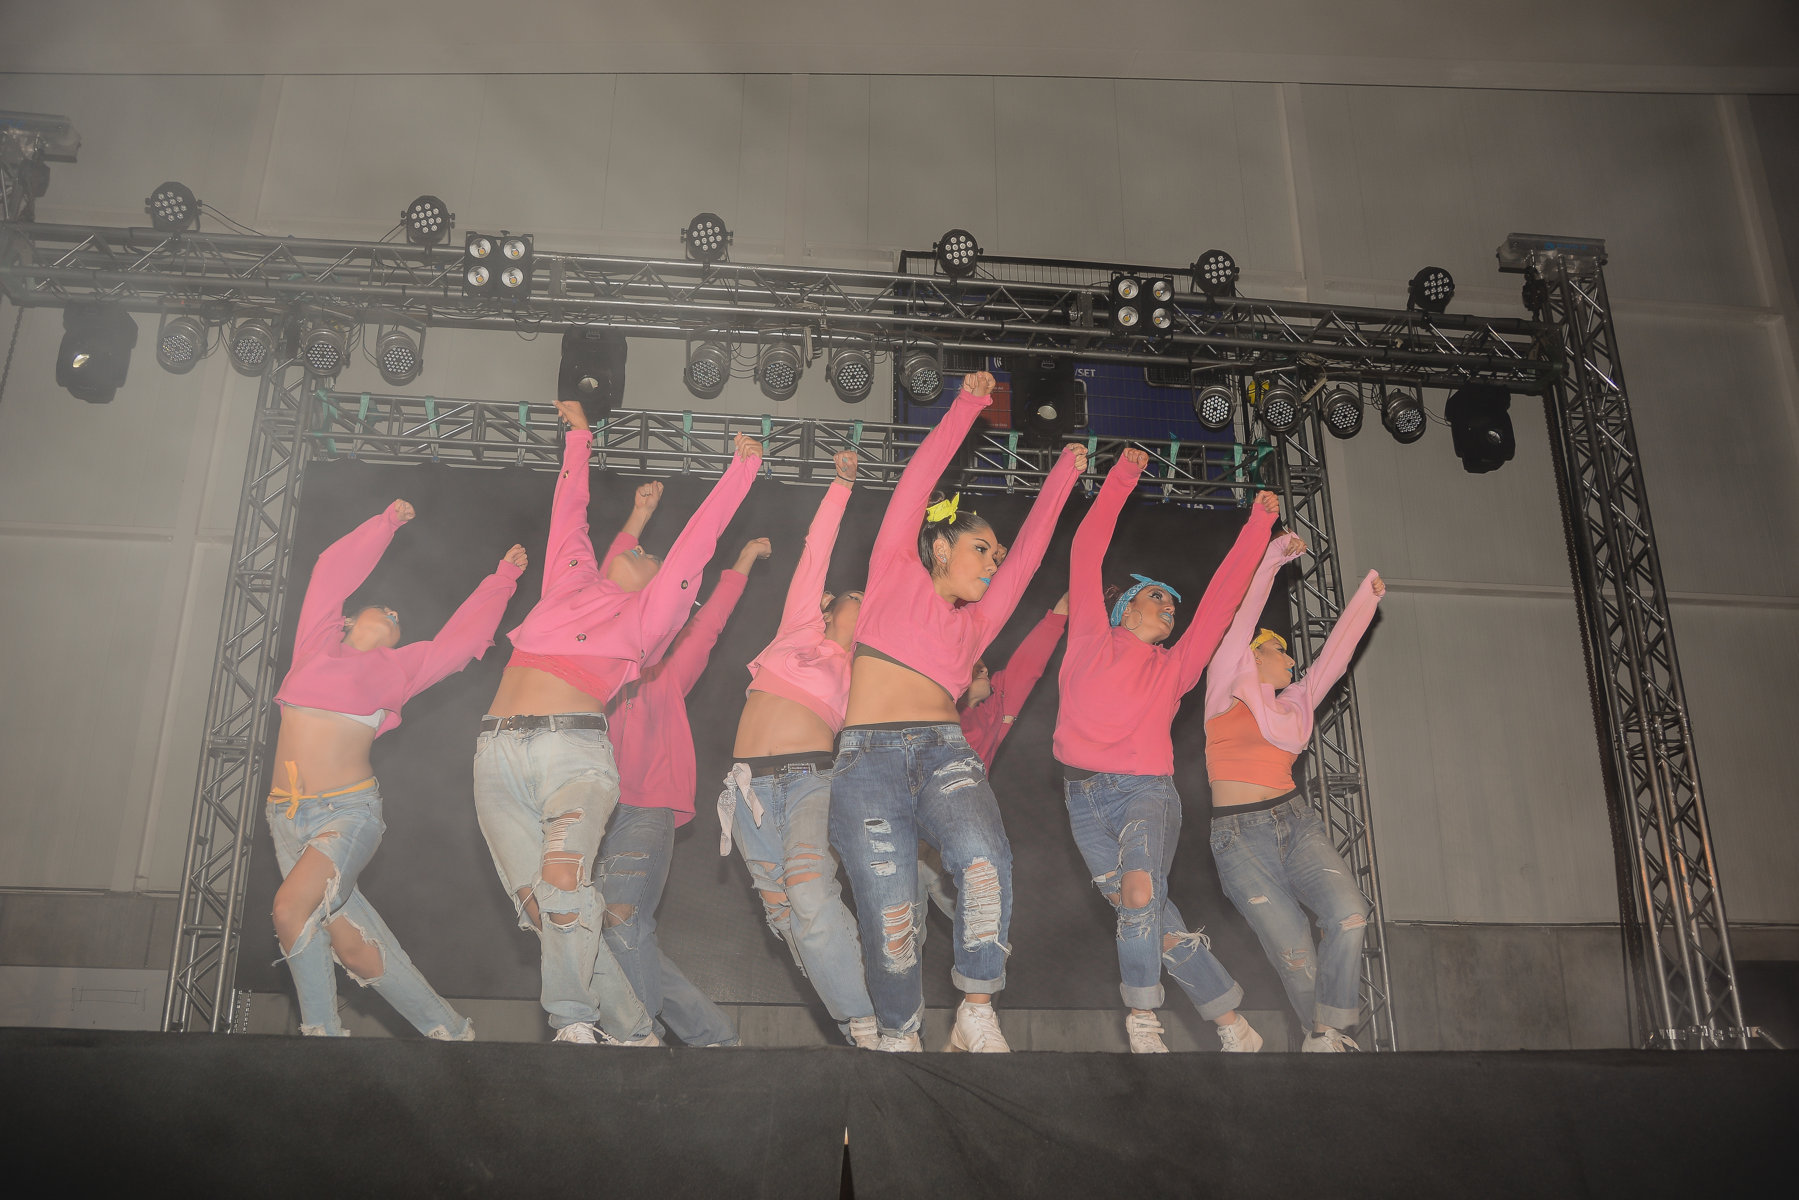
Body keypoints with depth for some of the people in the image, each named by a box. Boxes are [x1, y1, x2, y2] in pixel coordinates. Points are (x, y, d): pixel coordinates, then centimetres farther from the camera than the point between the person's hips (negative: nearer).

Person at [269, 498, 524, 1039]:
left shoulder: (395, 667, 12)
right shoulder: (315, 644, 16)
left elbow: (461, 636, 22)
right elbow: (332, 570, 25)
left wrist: (503, 577, 31)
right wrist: (385, 523, 34)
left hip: (349, 811, -2)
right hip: (288, 812, 2)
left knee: (291, 909, -24)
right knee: (349, 942, -5)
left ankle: (321, 1031, -11)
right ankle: (448, 1029, 3)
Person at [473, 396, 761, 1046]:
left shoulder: (645, 615, 14)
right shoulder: (569, 582, 24)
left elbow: (697, 542, 15)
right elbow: (569, 511, 37)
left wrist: (742, 467, 23)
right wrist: (578, 435, 47)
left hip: (573, 753, -4)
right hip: (499, 753, 4)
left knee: (563, 878, -28)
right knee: (539, 908, -4)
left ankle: (574, 1022, -14)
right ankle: (633, 1029, 4)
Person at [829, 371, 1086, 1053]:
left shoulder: (976, 623, 26)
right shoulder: (895, 575, 17)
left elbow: (1027, 554, 32)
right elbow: (916, 483, 14)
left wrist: (1062, 477, 40)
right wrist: (968, 406, 17)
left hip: (945, 752, 3)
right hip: (868, 756, -3)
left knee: (985, 861, -28)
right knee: (890, 914, -17)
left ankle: (977, 1017, -17)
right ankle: (899, 1037, 4)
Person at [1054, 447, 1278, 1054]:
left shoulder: (1174, 666, 13)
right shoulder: (1092, 640, 10)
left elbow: (1220, 598, 13)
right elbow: (1086, 554, 9)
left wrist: (1257, 525, 15)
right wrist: (1121, 479, 12)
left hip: (1146, 792, 0)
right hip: (1085, 796, 0)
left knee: (1140, 889, -27)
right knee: (1149, 914, -5)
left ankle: (1142, 1019, -15)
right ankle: (1232, 1026, 4)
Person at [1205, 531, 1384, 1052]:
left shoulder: (1296, 704, 19)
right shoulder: (1227, 692, 5)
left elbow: (1335, 653, 22)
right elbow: (1242, 621, -2)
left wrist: (1368, 594, 25)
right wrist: (1273, 559, -2)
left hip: (1298, 824, 5)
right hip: (1240, 837, -5)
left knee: (1349, 915, -19)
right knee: (1294, 954, -10)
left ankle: (1329, 1033, -6)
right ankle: (1320, 1038, 13)